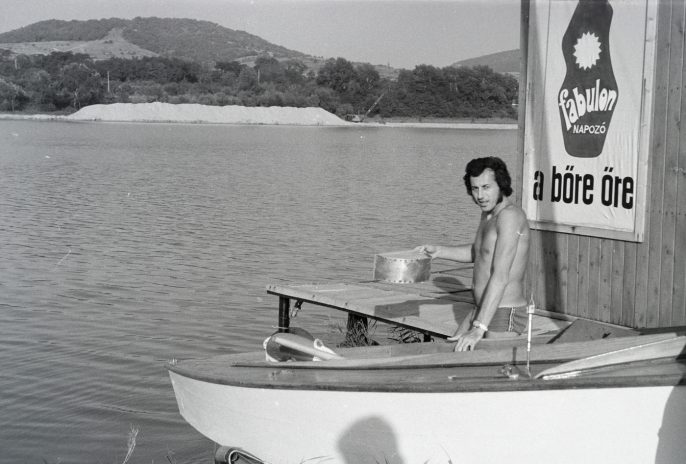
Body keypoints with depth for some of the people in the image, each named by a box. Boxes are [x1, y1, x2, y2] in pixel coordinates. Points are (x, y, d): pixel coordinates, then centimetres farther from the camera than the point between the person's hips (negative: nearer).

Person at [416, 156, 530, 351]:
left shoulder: (510, 215, -21)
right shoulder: (488, 213, 9)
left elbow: (500, 278, -29)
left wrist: (478, 329, -34)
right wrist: (438, 251, 21)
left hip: (504, 316, -9)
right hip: (479, 311, 9)